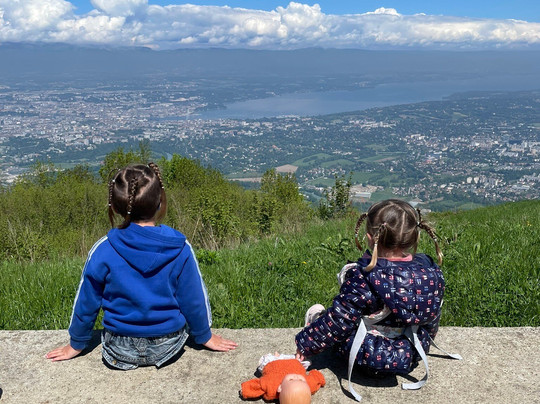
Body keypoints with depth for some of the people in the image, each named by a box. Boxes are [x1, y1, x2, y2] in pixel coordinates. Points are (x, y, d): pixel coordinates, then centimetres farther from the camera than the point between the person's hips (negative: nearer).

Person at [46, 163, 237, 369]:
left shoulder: (103, 250, -18)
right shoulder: (180, 249, -18)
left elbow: (86, 303, -5)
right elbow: (194, 300, -8)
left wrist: (76, 344, 12)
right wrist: (204, 336, 10)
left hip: (120, 351, 1)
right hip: (168, 347, 0)